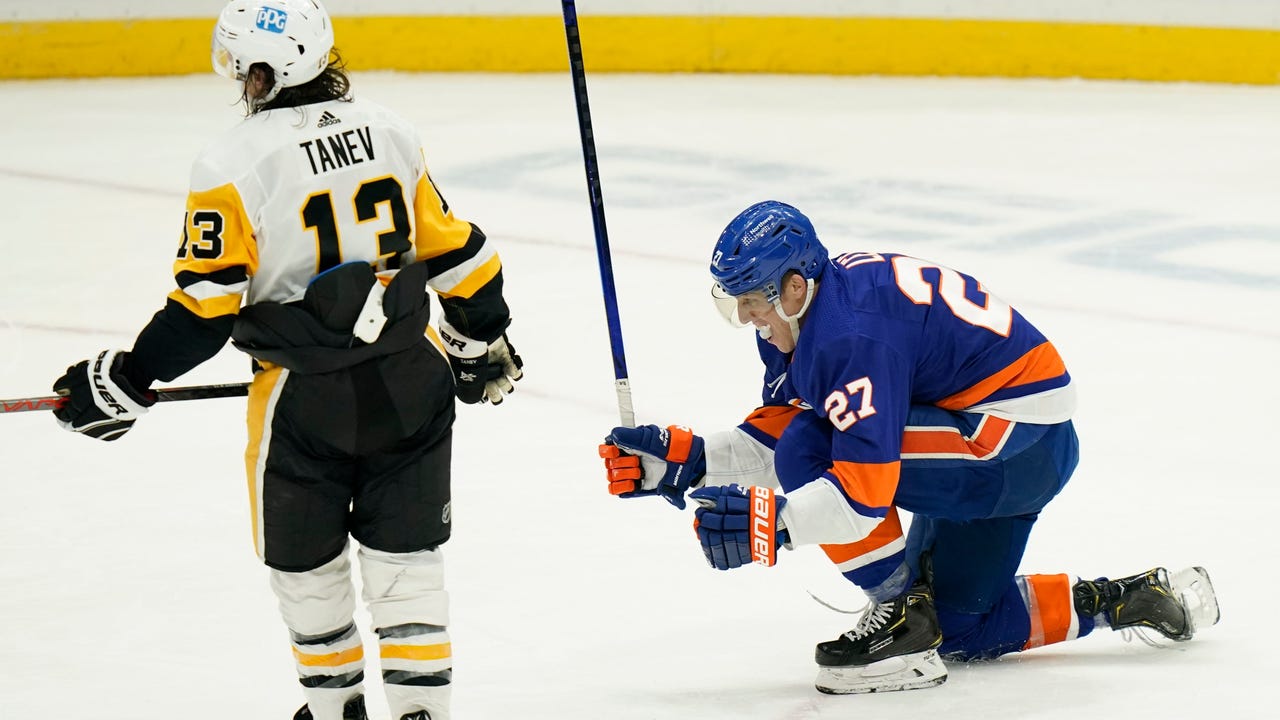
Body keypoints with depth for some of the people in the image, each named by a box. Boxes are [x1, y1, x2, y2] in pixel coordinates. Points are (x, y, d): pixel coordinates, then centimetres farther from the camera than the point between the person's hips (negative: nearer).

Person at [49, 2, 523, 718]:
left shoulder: (231, 166, -12)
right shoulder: (389, 131, 2)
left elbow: (206, 306, -13)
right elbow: (453, 250, 10)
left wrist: (125, 382, -3)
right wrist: (484, 341, 25)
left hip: (306, 397, -4)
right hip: (412, 382, 4)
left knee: (305, 559, 18)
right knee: (405, 554, 12)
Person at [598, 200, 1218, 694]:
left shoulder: (853, 333, -28)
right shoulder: (804, 315, 2)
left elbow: (866, 488, -33)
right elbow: (775, 432, 7)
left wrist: (767, 523, -34)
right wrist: (683, 459, -3)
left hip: (1022, 439, -11)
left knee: (814, 449, -22)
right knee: (961, 629, 16)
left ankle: (901, 616, -11)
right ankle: (1127, 600, 25)